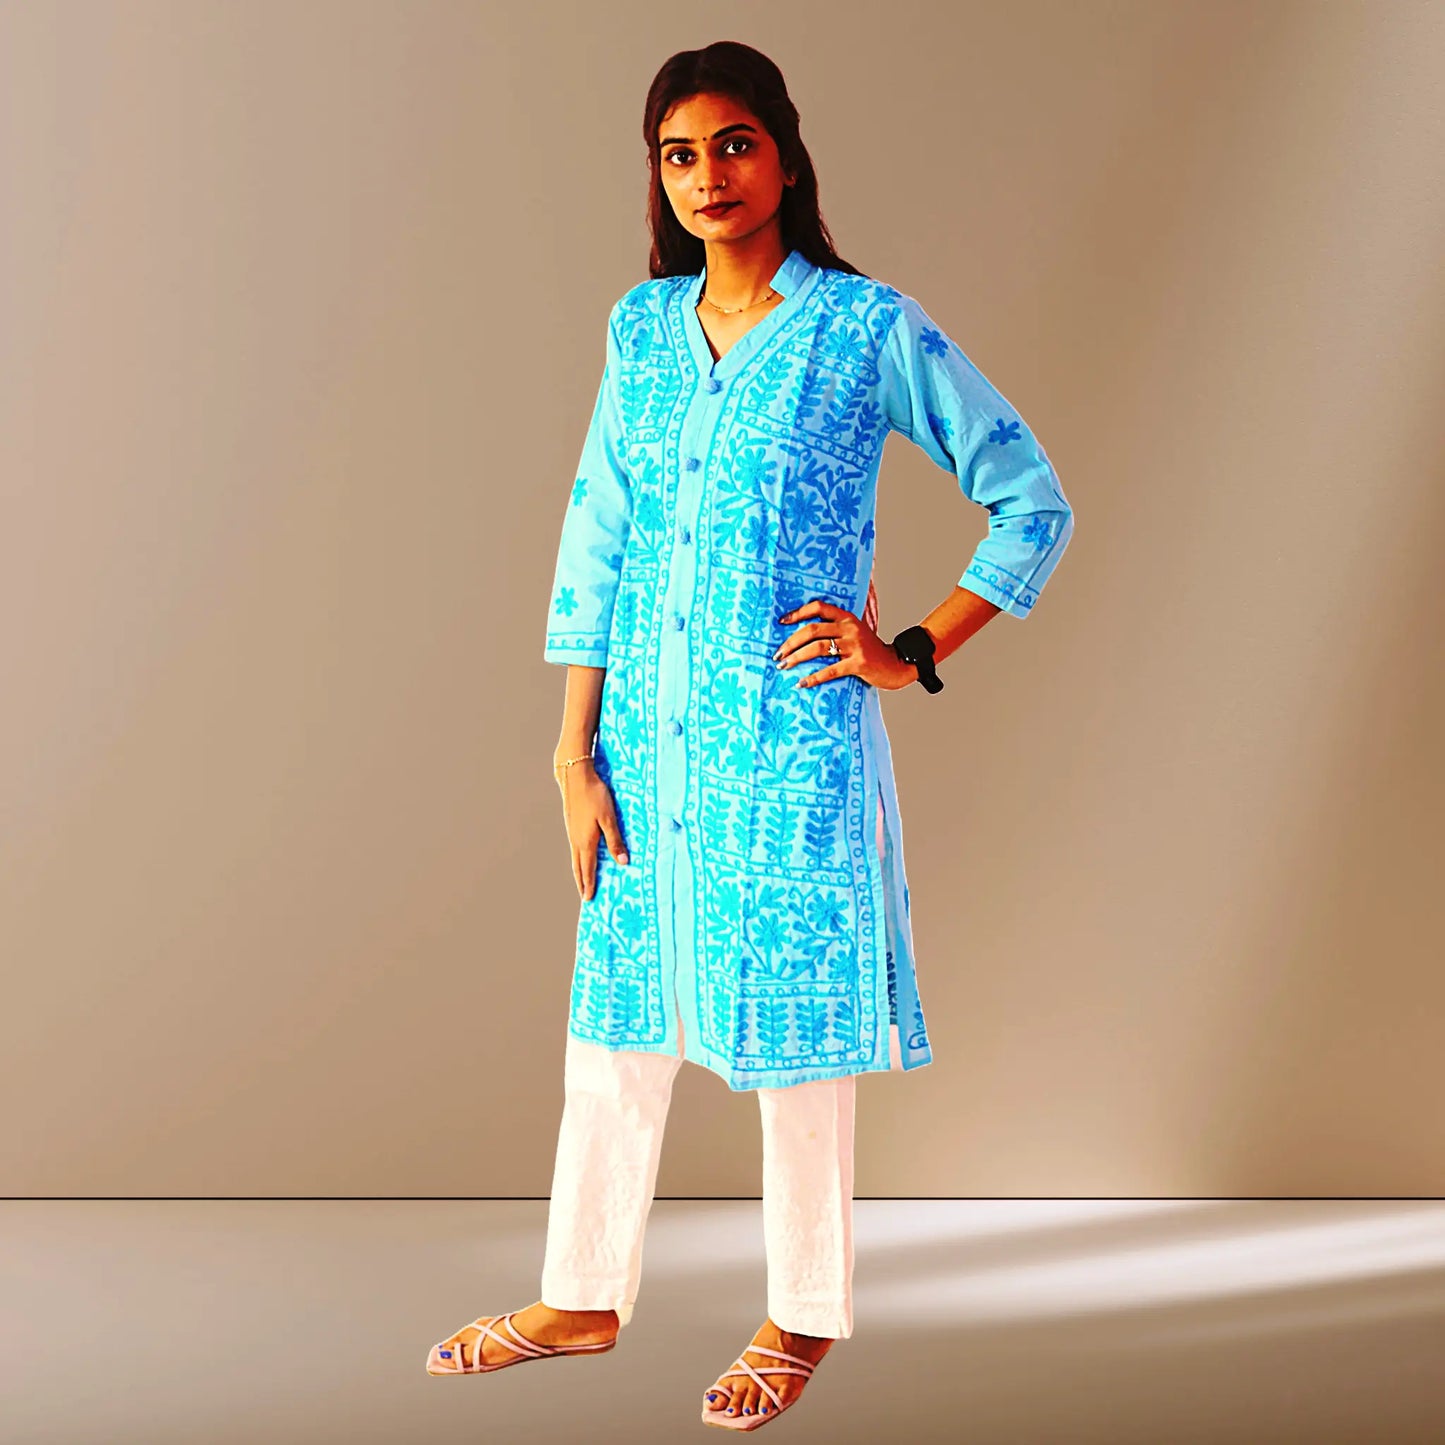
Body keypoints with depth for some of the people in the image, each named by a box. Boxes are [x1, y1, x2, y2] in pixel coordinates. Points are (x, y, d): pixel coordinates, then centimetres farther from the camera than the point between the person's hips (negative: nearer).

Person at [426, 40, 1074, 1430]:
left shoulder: (869, 327, -6)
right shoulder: (641, 326, 7)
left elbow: (1033, 502, -1)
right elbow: (594, 541, 7)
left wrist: (915, 651, -6)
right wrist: (575, 755, 4)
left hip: (793, 739, -4)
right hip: (649, 736, 4)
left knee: (792, 1029, 5)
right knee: (614, 1019, 12)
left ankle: (805, 1317, 23)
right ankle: (582, 1299, 28)